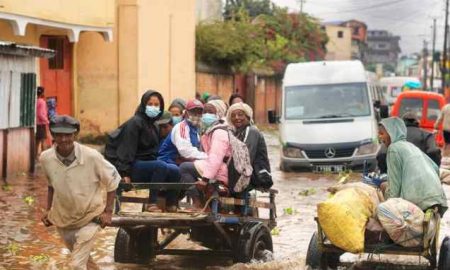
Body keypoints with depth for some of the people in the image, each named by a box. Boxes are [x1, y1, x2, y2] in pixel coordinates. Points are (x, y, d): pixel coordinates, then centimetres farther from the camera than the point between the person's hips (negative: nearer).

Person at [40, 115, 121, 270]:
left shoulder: (91, 156, -26)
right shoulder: (45, 158, -16)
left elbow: (112, 180, -10)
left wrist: (108, 211, -13)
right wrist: (48, 210, 0)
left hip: (90, 217, -4)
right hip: (62, 218, 4)